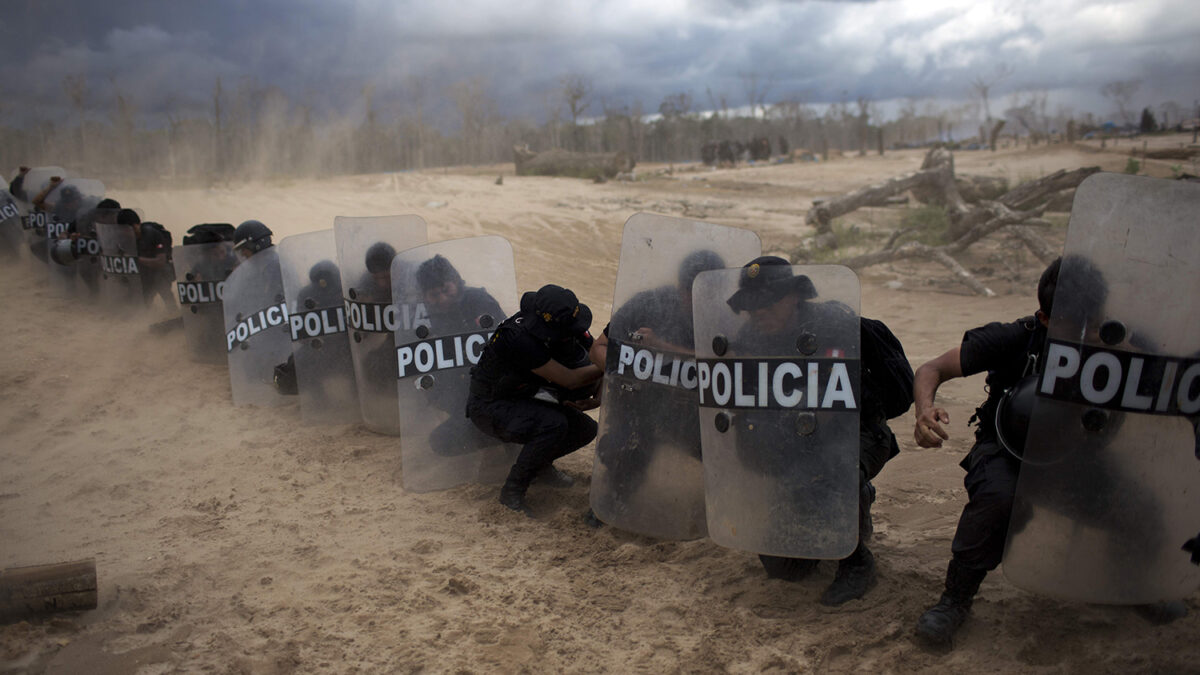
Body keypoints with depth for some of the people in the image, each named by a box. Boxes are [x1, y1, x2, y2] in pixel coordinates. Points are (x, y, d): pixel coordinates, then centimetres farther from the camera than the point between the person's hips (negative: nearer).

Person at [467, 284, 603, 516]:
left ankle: (540, 461, 20)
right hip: (490, 408, -8)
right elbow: (570, 380, -30)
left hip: (519, 401, 8)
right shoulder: (519, 339, -34)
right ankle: (512, 492, -17)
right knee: (554, 424, -32)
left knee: (586, 428, -5)